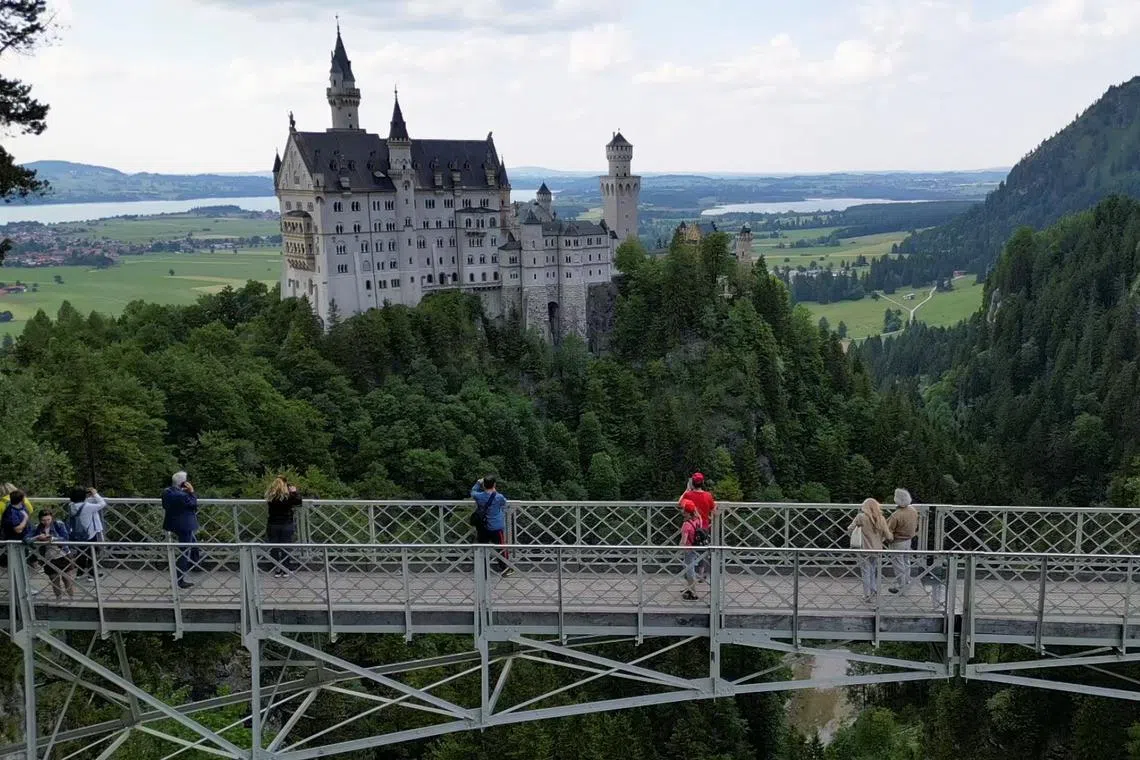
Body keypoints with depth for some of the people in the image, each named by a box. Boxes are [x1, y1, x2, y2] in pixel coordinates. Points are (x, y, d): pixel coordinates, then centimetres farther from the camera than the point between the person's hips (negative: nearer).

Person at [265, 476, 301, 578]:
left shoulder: (270, 496, -6)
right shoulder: (288, 496, -13)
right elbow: (299, 502, -2)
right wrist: (294, 492, 10)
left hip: (273, 525, 2)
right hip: (287, 525, -2)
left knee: (274, 548, 10)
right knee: (286, 547, 8)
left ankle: (277, 570, 12)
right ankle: (285, 570, 13)